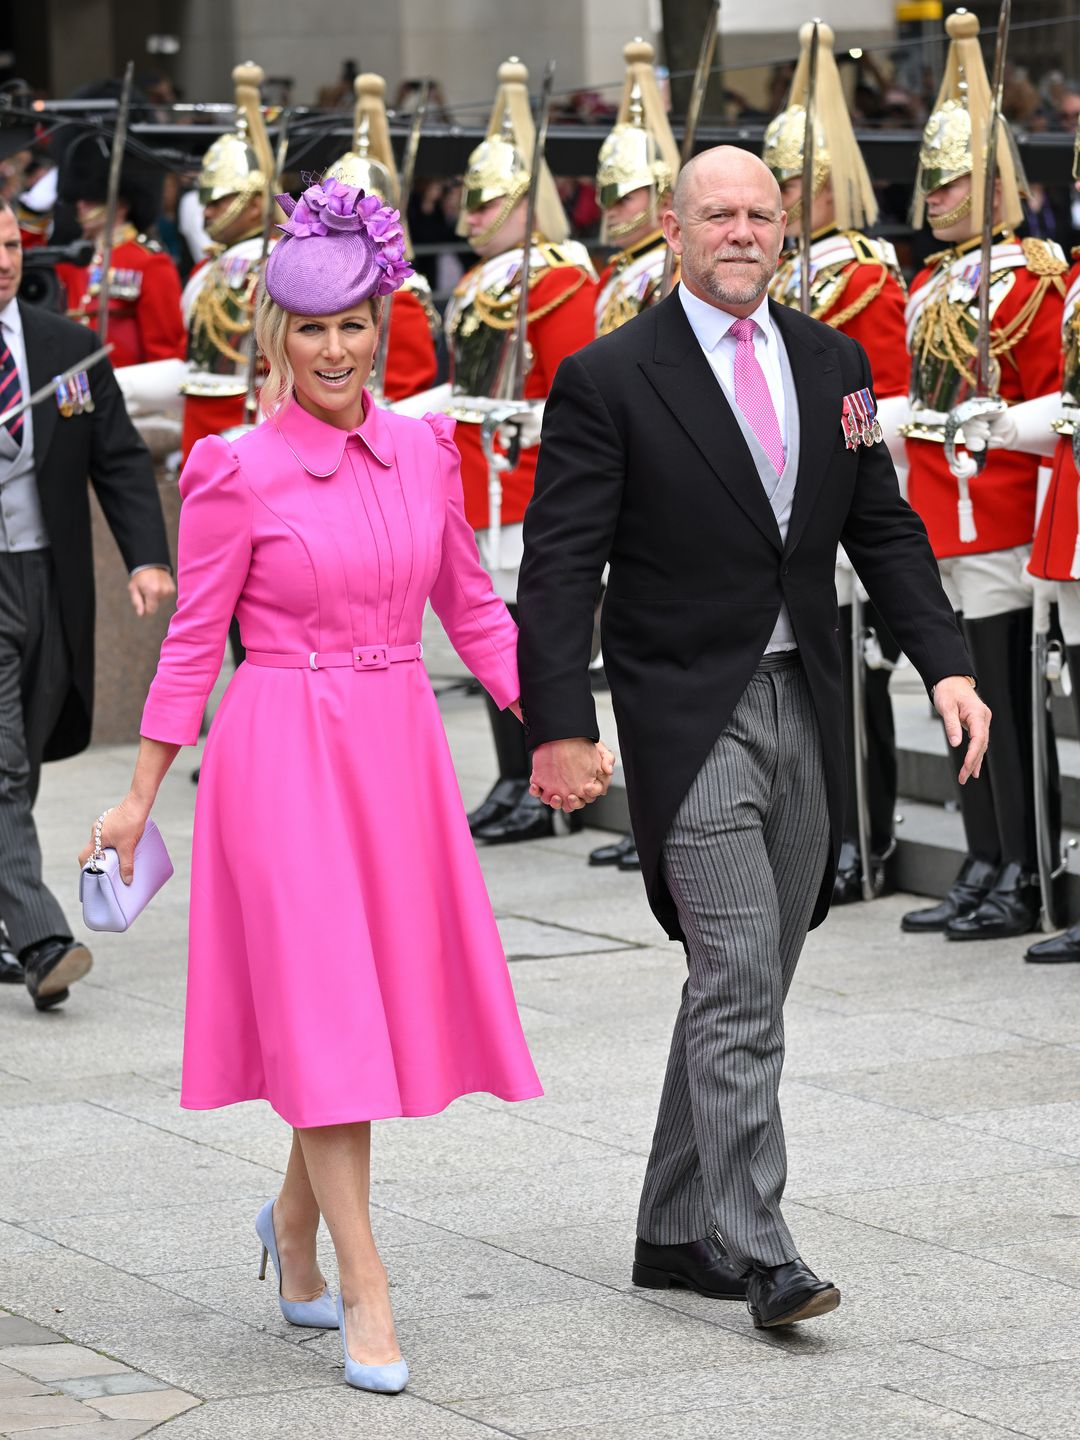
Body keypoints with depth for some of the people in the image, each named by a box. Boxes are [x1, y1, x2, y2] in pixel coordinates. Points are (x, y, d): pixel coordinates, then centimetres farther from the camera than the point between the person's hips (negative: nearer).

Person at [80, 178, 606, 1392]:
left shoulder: (422, 449, 5)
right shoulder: (239, 473, -8)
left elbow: (471, 607, 13)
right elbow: (193, 641, -3)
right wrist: (141, 793, -2)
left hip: (399, 746, 5)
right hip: (285, 754, -5)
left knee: (382, 1000, 12)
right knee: (322, 1006, -6)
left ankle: (295, 1220, 36)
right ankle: (364, 1293, -2)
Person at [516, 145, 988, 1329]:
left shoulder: (832, 362, 9)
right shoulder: (609, 379, -7)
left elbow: (882, 529, 13)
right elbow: (559, 566, -9)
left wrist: (944, 662, 0)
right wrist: (560, 728, -16)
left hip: (804, 713, 6)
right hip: (691, 719, -6)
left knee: (748, 985, 11)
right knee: (738, 980, -13)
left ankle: (676, 1233, 22)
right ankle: (757, 1252, -11)